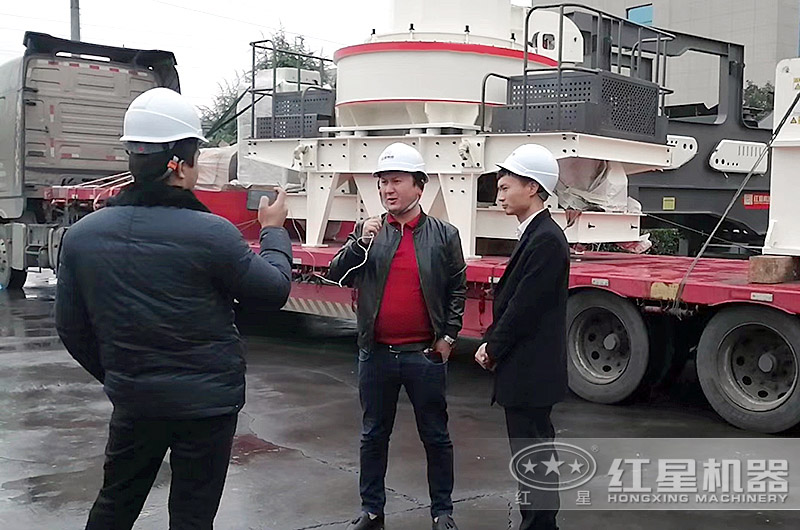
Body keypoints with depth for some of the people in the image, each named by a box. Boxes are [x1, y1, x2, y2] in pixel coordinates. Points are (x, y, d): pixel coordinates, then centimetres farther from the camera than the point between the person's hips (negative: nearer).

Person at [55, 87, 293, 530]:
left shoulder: (82, 235, -6)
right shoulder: (210, 233, -21)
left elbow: (71, 328, 3)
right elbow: (275, 289, -7)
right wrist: (273, 231, 10)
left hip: (133, 400, 5)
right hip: (207, 402, -4)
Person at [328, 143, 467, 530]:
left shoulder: (444, 235, 1)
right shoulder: (368, 232, 4)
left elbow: (458, 288, 5)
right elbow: (338, 275, -3)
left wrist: (448, 337, -2)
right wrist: (360, 242, -19)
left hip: (425, 355, -2)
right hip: (376, 354, 2)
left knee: (435, 436, 9)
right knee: (374, 435, 13)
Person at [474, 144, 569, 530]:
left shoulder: (546, 239, -19)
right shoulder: (534, 234, 12)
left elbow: (525, 307, -21)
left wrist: (493, 350, -9)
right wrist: (492, 344, 5)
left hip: (531, 371, -10)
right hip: (524, 368, 10)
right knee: (531, 451, 18)